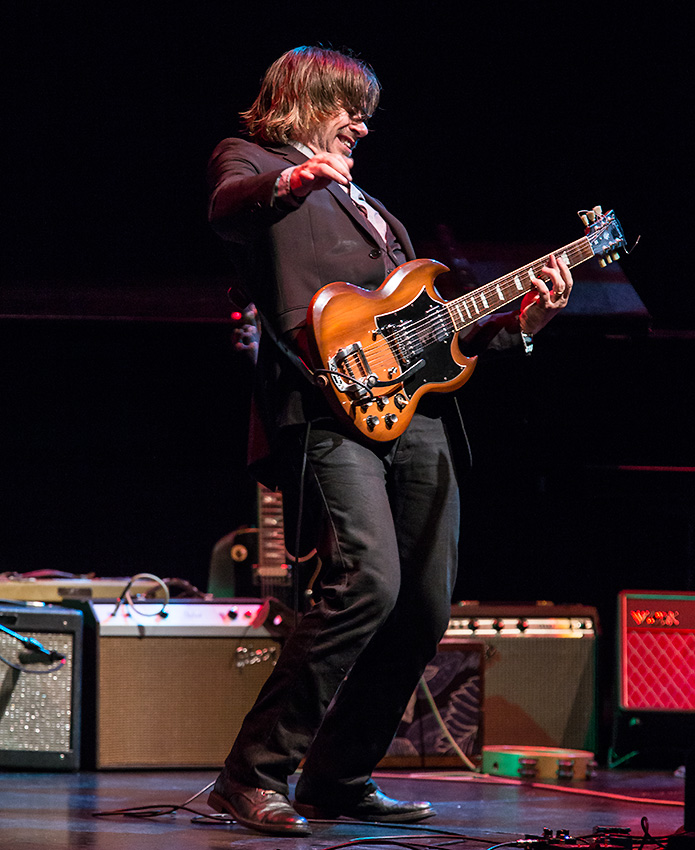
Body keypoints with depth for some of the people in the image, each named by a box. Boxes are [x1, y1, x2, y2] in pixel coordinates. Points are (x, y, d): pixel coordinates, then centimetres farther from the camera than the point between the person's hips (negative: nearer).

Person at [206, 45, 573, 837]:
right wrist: (289, 184, -38)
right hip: (329, 407, -8)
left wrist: (521, 317, 19)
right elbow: (225, 210, -17)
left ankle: (338, 778, 16)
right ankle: (253, 776, -19)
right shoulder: (251, 161, 10)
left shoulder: (363, 202, 33)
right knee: (366, 581, -24)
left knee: (424, 610, 4)